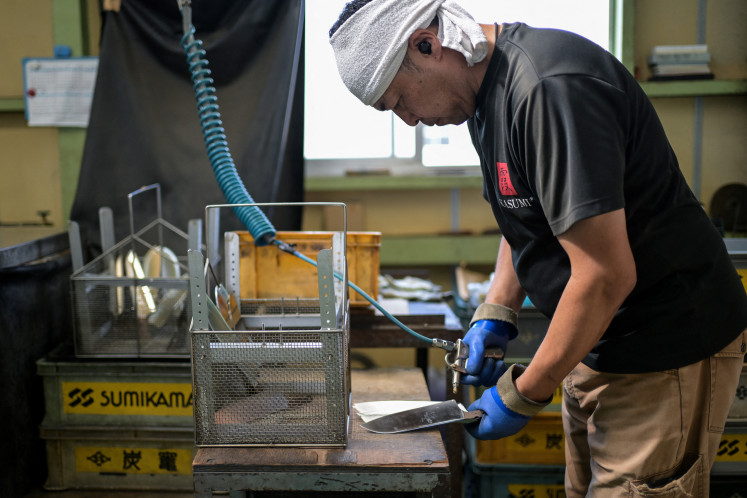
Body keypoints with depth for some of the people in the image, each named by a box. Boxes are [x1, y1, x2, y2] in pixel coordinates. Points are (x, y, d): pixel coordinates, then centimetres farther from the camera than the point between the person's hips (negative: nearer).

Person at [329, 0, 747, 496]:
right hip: (596, 345, 10)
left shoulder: (550, 88, -26)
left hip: (667, 352, -9)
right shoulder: (490, 87, 5)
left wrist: (523, 396, -17)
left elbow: (606, 277, -27)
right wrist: (496, 313, 7)